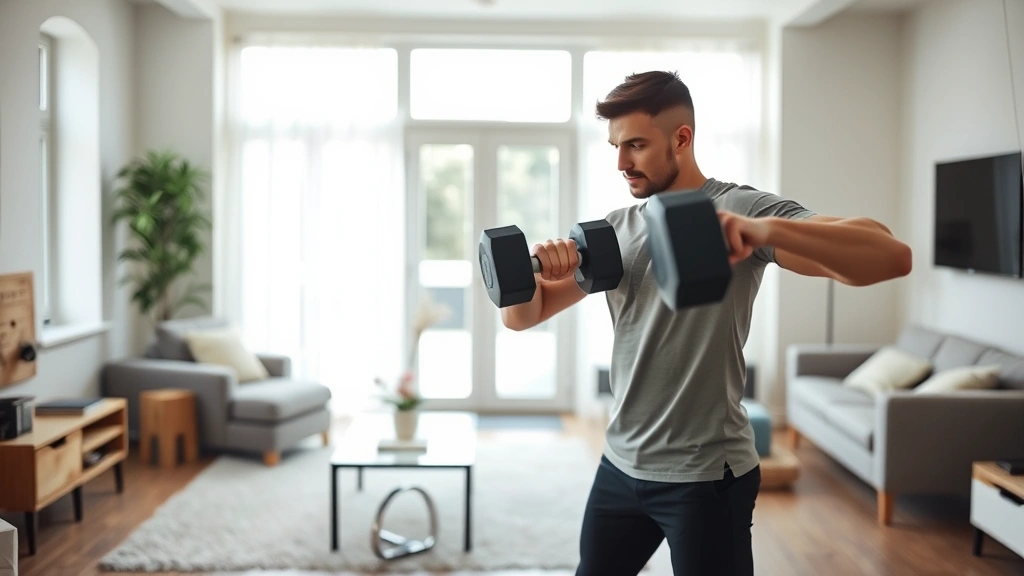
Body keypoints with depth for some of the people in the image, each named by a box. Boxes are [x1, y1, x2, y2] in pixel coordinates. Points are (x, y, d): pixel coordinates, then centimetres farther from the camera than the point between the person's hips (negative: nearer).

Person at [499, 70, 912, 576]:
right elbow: (522, 318, 7)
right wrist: (531, 270, -16)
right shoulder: (613, 229, 6)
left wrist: (770, 230, -41)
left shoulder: (739, 210, -12)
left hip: (705, 476, -6)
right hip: (620, 465, 6)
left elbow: (893, 257, -24)